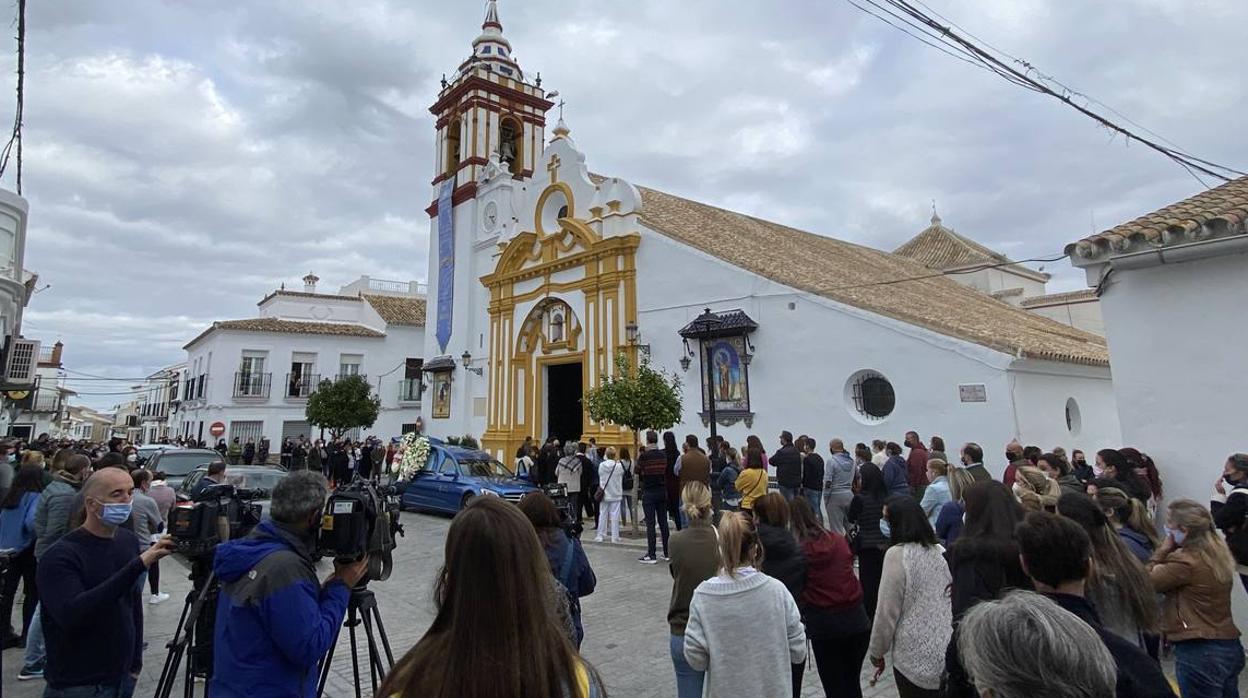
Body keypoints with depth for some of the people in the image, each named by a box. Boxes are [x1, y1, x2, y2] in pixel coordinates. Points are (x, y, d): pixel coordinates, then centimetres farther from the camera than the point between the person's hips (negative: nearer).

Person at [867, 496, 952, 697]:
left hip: (914, 659, -5)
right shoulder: (941, 552, 1)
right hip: (947, 655, 5)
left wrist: (876, 652, -1)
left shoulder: (897, 554, -17)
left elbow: (887, 611, -14)